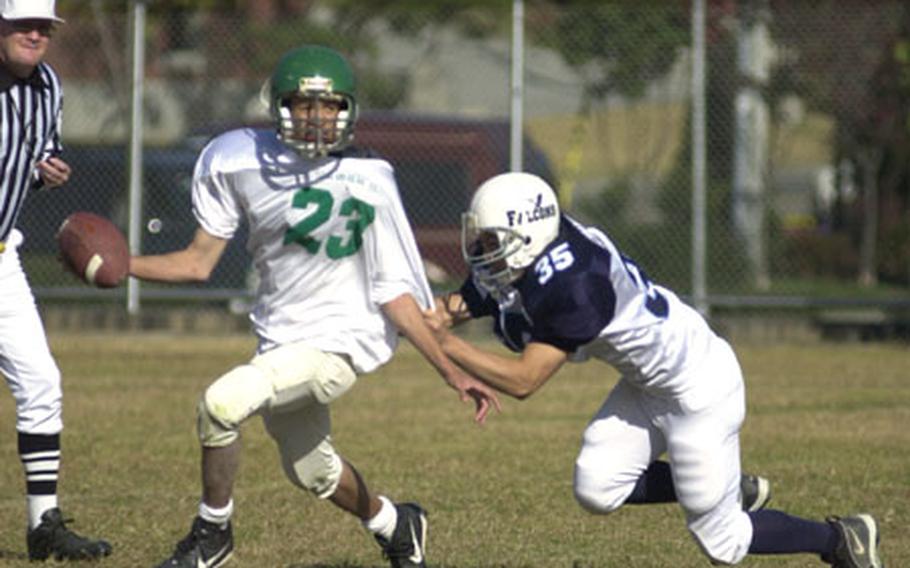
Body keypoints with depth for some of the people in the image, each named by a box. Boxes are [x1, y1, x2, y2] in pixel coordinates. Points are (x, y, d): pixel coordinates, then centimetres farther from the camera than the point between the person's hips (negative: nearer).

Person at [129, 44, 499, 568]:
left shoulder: (367, 182, -16)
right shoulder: (241, 161, -6)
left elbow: (395, 293, -12)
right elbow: (199, 263, 1)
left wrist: (452, 373, -17)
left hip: (340, 342, -6)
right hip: (281, 342, 6)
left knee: (222, 403, -25)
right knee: (312, 471, 22)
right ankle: (395, 525, 54)